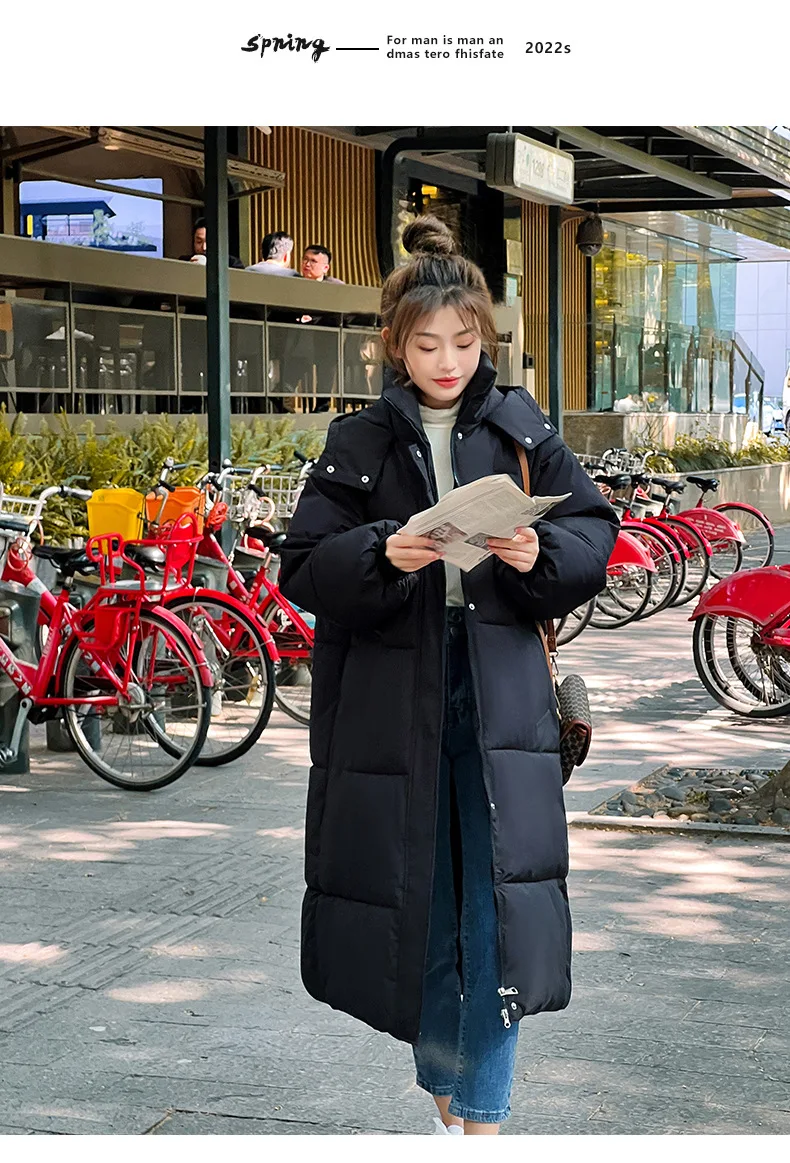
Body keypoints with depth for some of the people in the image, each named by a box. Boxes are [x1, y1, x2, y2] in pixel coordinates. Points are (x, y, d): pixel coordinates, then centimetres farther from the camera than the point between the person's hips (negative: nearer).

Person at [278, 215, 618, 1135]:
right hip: (391, 696, 0)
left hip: (501, 692, 0)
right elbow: (304, 567, -1)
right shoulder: (358, 445, 4)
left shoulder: (521, 429, 6)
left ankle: (481, 1110, 3)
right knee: (415, 892, 7)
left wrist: (542, 554, -16)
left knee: (498, 897, -5)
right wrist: (382, 556, -19)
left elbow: (595, 531, 5)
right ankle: (441, 1085, 24)